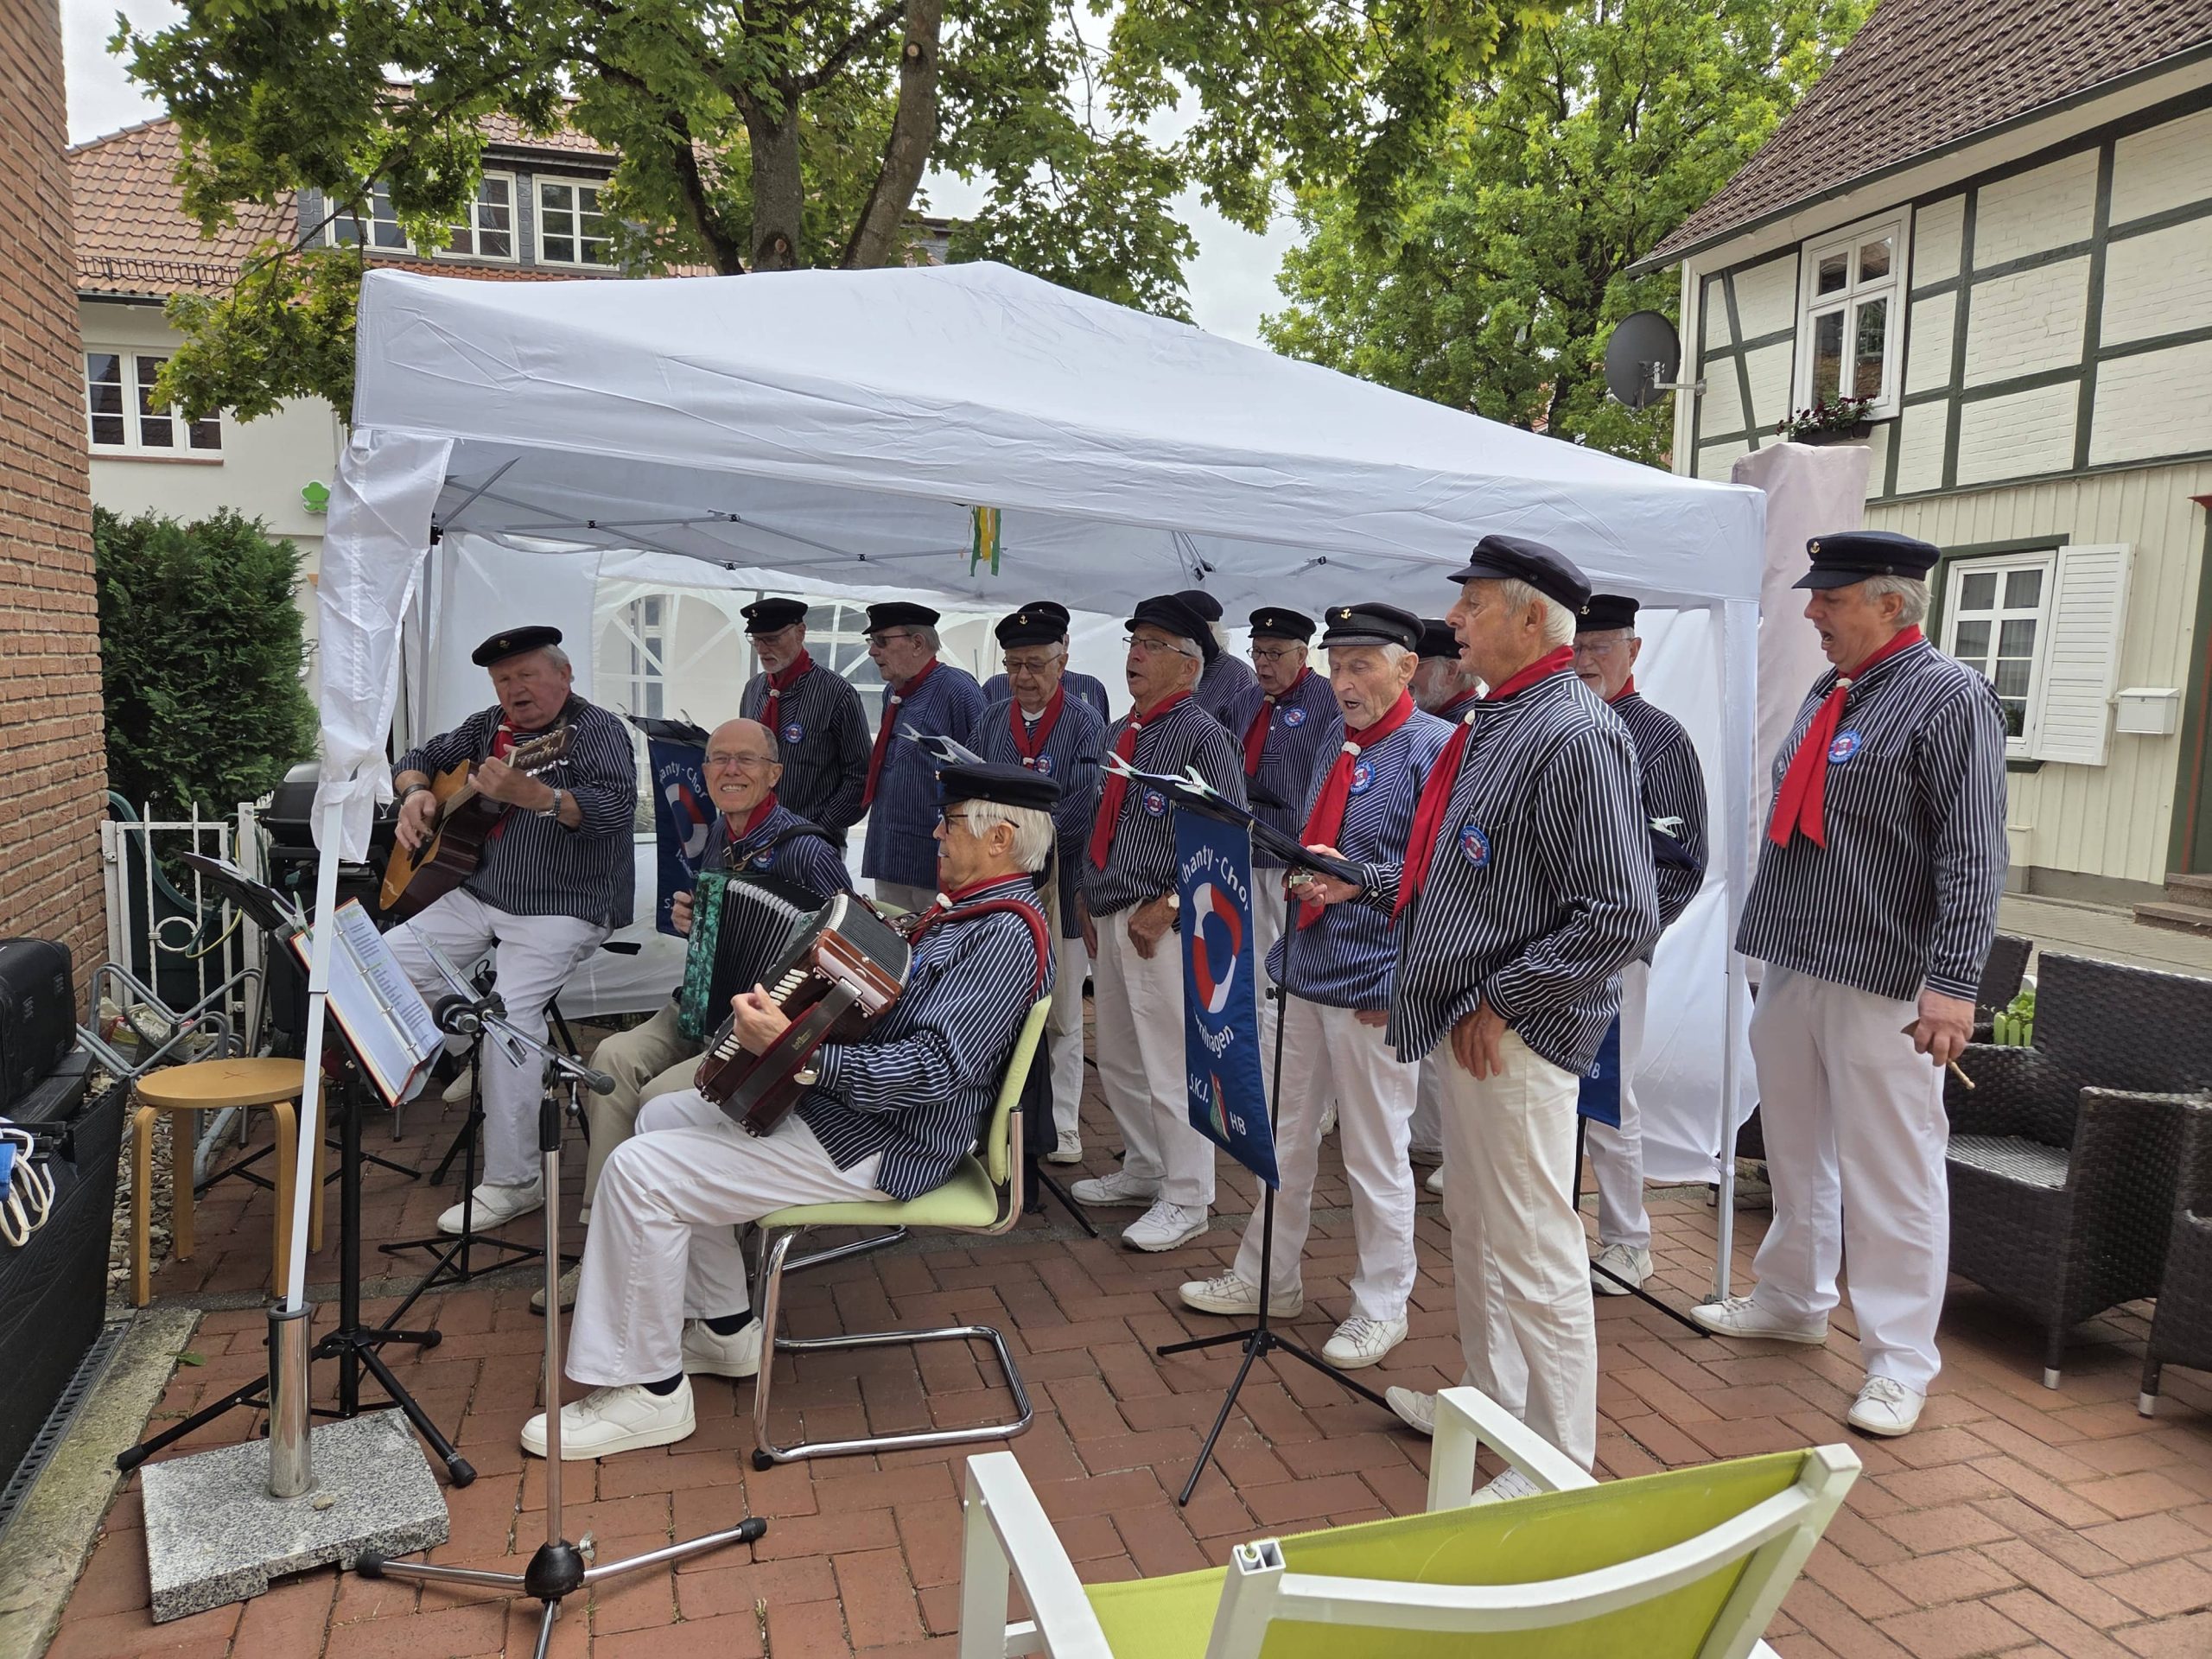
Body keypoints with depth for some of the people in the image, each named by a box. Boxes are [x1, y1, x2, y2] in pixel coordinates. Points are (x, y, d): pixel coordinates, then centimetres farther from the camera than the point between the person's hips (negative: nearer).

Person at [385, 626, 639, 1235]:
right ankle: (478, 1061, 18)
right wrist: (415, 792, 2)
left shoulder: (596, 729, -9)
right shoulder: (488, 727, 13)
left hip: (561, 909, -8)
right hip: (477, 897, 8)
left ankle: (513, 1181, -16)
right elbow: (420, 756, 26)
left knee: (508, 1011, -26)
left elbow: (617, 805, -26)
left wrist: (530, 793, -39)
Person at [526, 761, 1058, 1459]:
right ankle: (724, 1330, 24)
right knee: (662, 1117, 17)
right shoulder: (967, 908, 12)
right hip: (841, 1098, 11)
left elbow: (934, 1067, -30)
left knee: (639, 1171, -15)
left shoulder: (1006, 936, -21)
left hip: (878, 1147, -11)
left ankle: (646, 1391, 0)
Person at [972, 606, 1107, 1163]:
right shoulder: (991, 721, 10)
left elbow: (1083, 808, -13)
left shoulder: (1085, 723, -4)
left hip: (1059, 888, -4)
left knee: (1061, 1018, 6)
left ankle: (1061, 1130, 16)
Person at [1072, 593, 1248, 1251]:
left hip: (1162, 925, -9)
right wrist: (1090, 903, 16)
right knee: (1118, 1062, 18)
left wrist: (1168, 906, -19)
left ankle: (1185, 1201, 11)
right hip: (1110, 919, 9)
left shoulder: (1202, 735, -11)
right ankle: (1144, 1169, 36)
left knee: (1171, 1065, -2)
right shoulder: (1120, 733, 15)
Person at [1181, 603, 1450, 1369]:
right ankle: (1265, 1279, 33)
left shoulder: (1434, 747, -12)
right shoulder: (1341, 747, 13)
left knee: (1375, 1155, 6)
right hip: (1303, 974, 8)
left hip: (1372, 989, -8)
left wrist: (1399, 986, -18)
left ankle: (1382, 1306, 24)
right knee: (1286, 1139, 17)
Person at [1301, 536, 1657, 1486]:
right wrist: (1366, 882, 18)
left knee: (1532, 1256, 2)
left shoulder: (1574, 739, -20)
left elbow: (1620, 917, -25)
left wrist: (1500, 1003, -21)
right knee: (1474, 1229, 23)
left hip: (1515, 1038, -10)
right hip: (1466, 1025, 10)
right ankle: (1491, 1401, 42)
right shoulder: (1493, 724, 11)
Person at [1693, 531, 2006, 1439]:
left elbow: (1973, 854, -16)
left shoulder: (1950, 697, -11)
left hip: (1884, 984, -8)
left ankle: (1899, 1359, 13)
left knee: (1891, 1172, 1)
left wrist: (1954, 982, -21)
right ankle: (1791, 1298, 36)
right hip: (1791, 969, 8)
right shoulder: (1826, 696, 14)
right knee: (1797, 1153, 19)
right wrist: (1767, 936, 19)